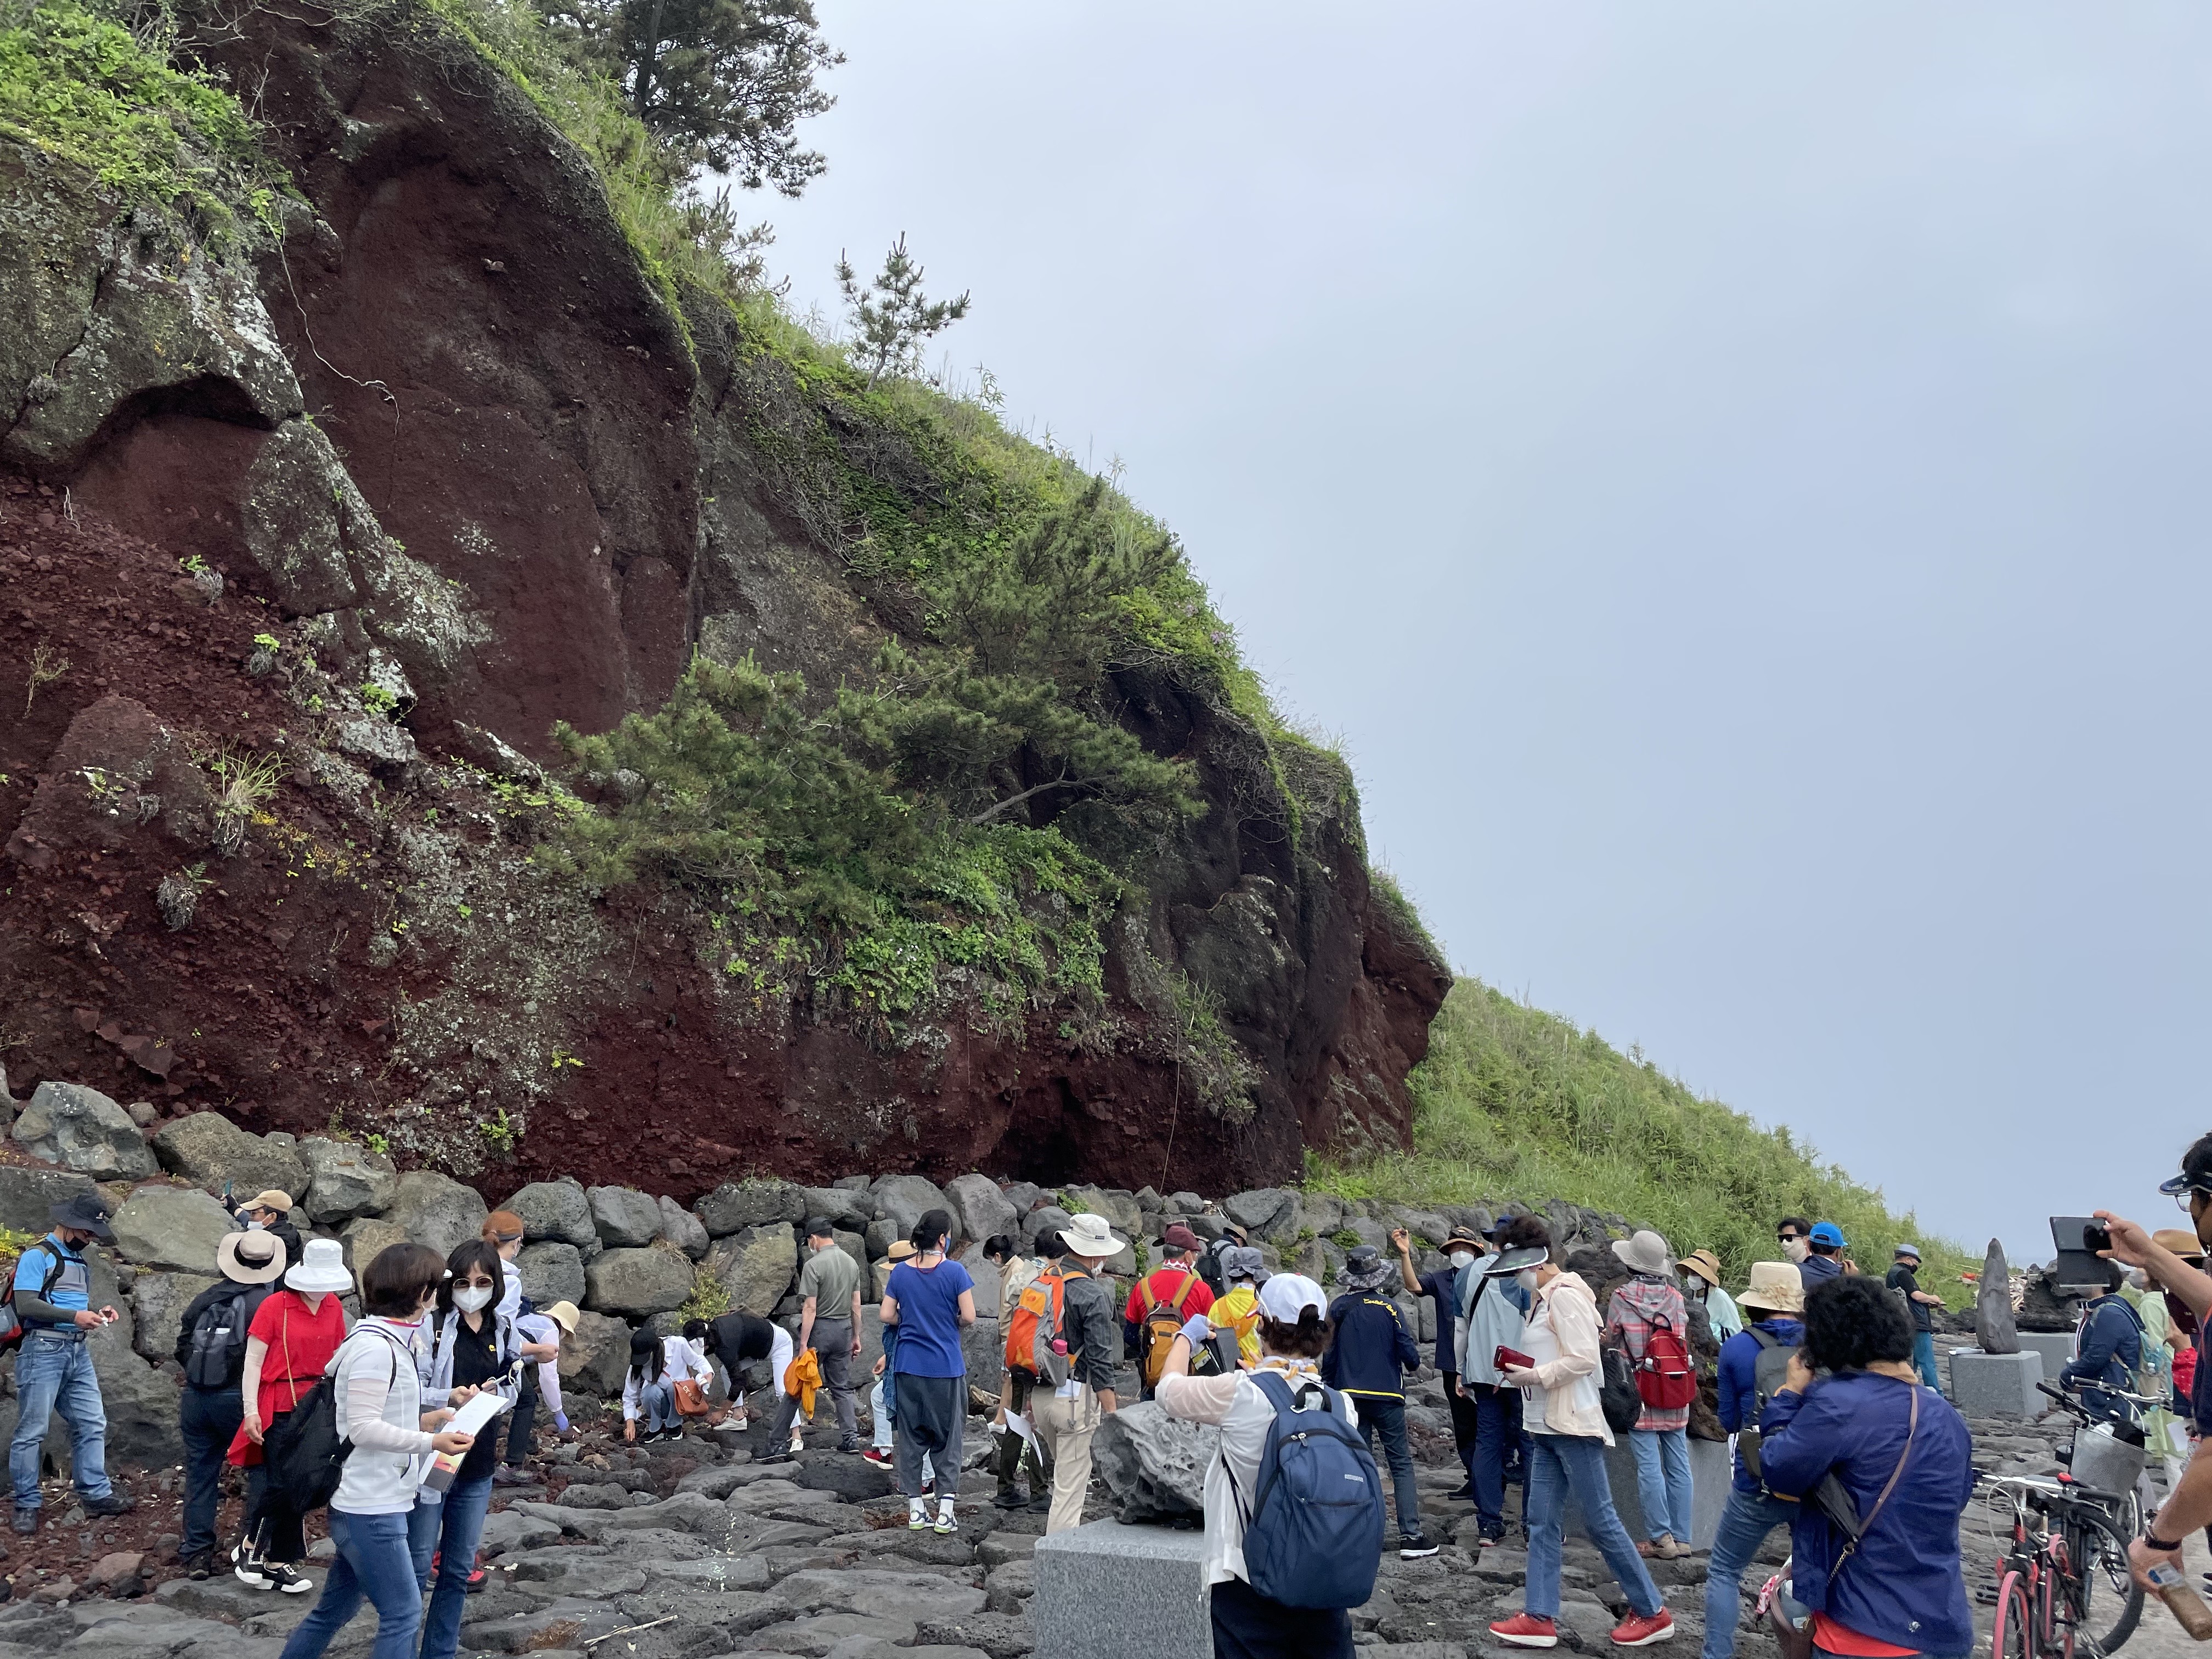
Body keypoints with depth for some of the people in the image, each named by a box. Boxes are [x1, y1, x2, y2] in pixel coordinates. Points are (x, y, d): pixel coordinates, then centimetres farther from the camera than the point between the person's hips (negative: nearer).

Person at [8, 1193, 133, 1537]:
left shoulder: (79, 1261, 17)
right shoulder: (37, 1256, -7)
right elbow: (26, 1305, -17)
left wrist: (97, 1314, 5)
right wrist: (74, 1316, -22)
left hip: (78, 1352, 8)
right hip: (43, 1350, -8)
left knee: (92, 1424, 7)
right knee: (32, 1430, -1)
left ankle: (96, 1494, 13)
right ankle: (27, 1505, 7)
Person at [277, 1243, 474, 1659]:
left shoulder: (389, 1341, 12)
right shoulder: (376, 1347, -19)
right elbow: (363, 1428, -23)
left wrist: (418, 1422, 7)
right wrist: (431, 1441, -22)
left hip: (374, 1504, 10)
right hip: (371, 1507, -10)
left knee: (334, 1609, 19)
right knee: (403, 1613, -3)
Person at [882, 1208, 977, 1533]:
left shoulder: (901, 1272, 0)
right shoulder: (954, 1271, -11)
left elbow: (887, 1316, 1)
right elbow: (968, 1316, -13)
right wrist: (952, 1324, 7)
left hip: (909, 1367, 3)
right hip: (946, 1368, -3)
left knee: (911, 1436, 11)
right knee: (947, 1438, 7)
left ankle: (915, 1510, 15)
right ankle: (945, 1511, 6)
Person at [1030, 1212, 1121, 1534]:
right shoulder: (1092, 1295, -14)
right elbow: (1100, 1360, -17)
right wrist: (1112, 1414, -13)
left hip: (1040, 1394, 7)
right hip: (1075, 1395, -7)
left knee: (1064, 1469, 24)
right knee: (1071, 1484, 0)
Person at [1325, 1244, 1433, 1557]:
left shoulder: (1339, 1307, -1)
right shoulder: (1389, 1307, -8)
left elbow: (1328, 1355, 3)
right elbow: (1409, 1353, -8)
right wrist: (1413, 1362, 15)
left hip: (1349, 1395, 3)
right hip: (1387, 1394, -3)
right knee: (1401, 1463, 2)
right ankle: (1410, 1536, -3)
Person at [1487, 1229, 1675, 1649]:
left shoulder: (1566, 1294, -15)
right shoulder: (1543, 1298, 13)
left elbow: (1584, 1358, -22)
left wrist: (1535, 1376, -17)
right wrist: (1521, 1370, 4)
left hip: (1572, 1425, -9)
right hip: (1546, 1427, 9)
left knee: (1600, 1519, -2)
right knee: (1542, 1522, 7)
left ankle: (1652, 1613, 10)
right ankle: (1540, 1617, 9)